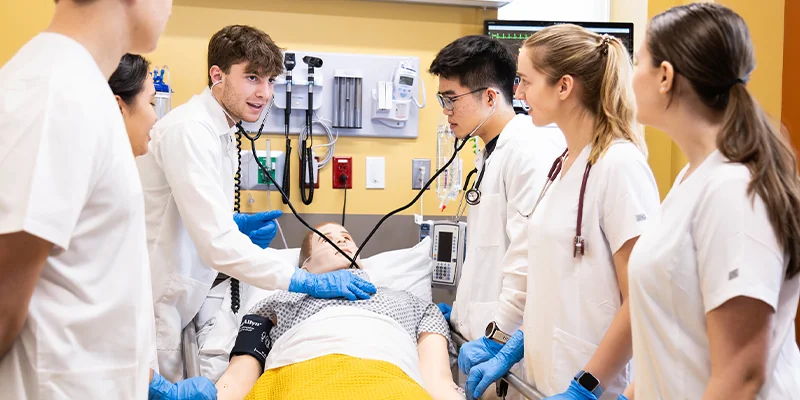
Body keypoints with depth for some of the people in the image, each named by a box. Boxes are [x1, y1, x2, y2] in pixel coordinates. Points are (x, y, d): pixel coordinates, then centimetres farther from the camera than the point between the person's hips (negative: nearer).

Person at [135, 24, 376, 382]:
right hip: (148, 299, -9)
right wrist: (308, 282, -28)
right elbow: (217, 242, -31)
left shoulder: (219, 128, 8)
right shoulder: (190, 130, -23)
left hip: (169, 295, 9)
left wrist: (237, 223, -2)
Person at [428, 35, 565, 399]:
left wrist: (498, 334, -18)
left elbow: (529, 256, -21)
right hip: (485, 331, 9)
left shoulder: (531, 150, -16)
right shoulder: (491, 153, 14)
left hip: (508, 345, -9)